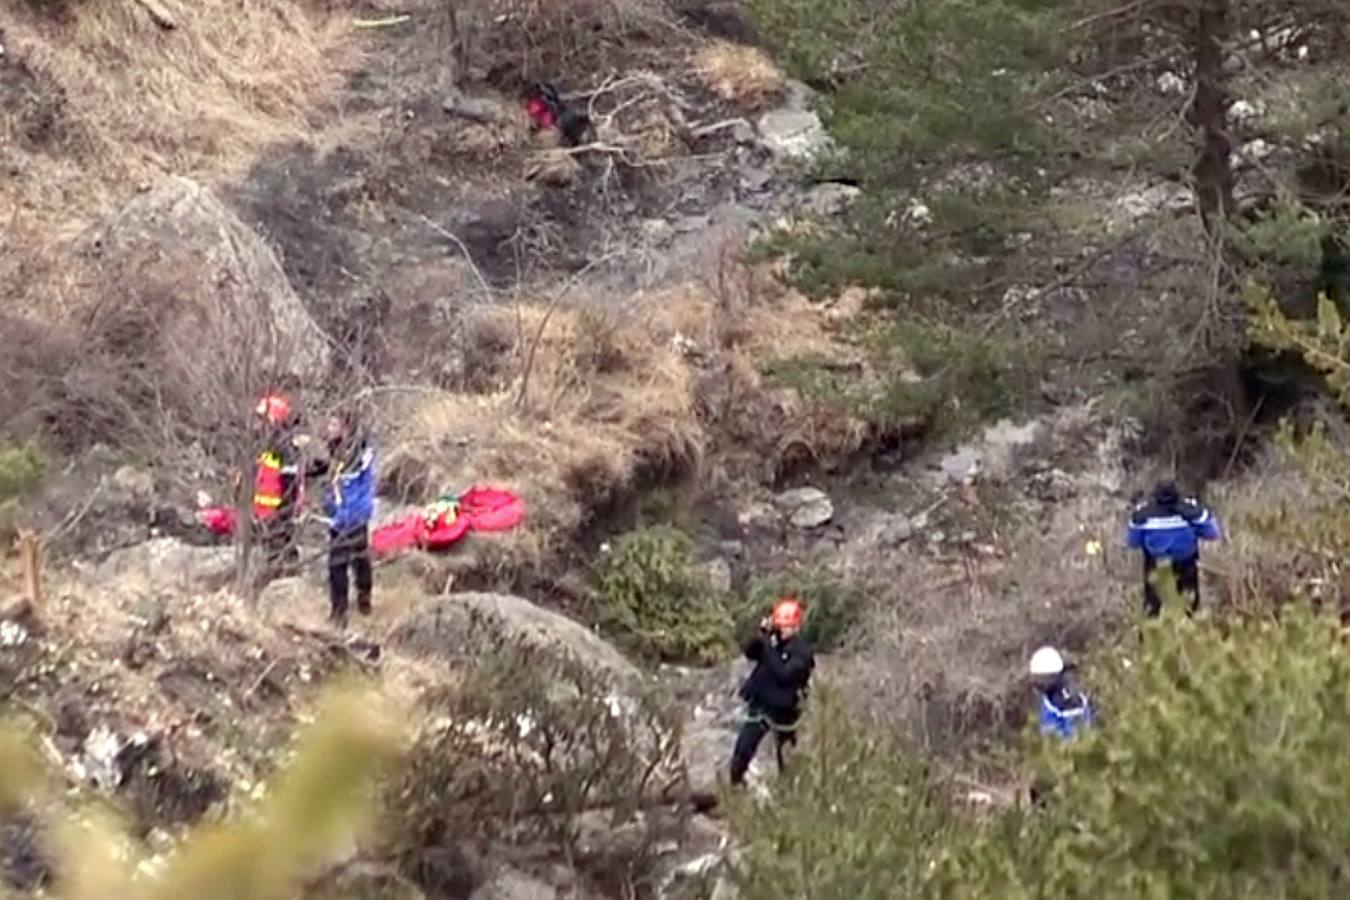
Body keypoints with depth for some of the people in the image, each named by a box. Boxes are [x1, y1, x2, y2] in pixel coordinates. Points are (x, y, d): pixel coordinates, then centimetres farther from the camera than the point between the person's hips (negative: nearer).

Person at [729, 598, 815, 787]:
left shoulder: (802, 651, -16)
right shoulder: (773, 639, 2)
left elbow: (784, 674, -28)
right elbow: (749, 652, -7)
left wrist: (769, 648, -28)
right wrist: (761, 634, -23)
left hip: (783, 710, -5)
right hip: (759, 703, 5)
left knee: (786, 754, 14)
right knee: (743, 748, -2)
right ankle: (735, 783, 8)